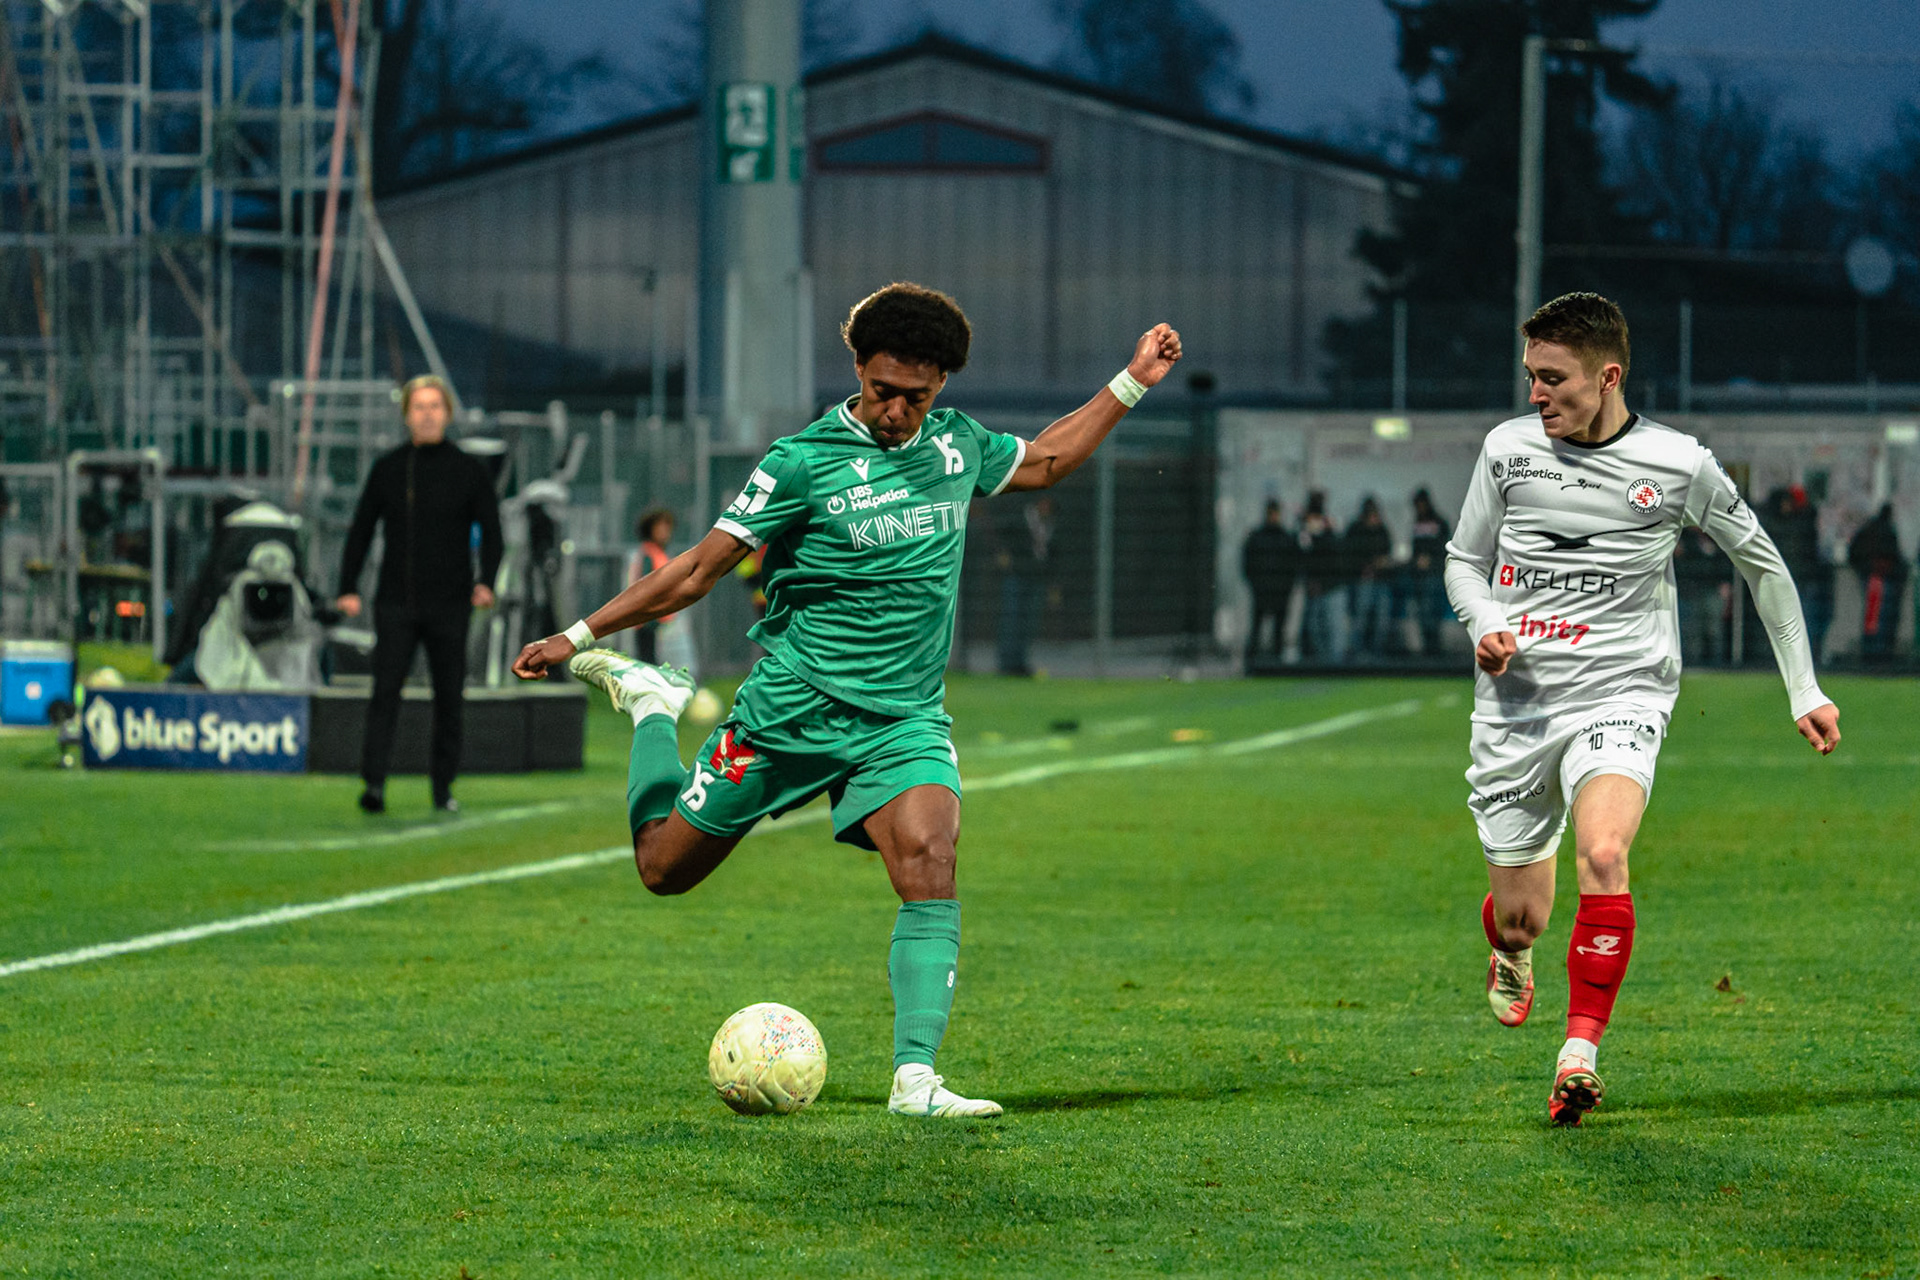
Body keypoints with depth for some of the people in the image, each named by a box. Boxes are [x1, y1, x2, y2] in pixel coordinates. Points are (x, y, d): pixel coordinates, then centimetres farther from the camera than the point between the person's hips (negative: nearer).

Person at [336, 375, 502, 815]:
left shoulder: (468, 470, 4)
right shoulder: (388, 468, 7)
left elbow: (491, 531, 5)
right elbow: (361, 530, 12)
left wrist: (485, 581, -12)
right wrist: (348, 588, 4)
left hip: (449, 605, 0)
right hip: (395, 604, 0)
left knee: (448, 698, 4)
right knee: (385, 691, -12)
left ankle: (443, 786, 15)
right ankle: (374, 783, -18)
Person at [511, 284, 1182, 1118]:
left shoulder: (957, 445, 4)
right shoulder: (805, 462, -12)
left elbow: (1043, 461, 26)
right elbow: (700, 569, -9)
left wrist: (1131, 383, 21)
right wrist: (577, 637, -11)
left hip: (905, 719, 3)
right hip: (790, 712, -3)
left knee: (930, 868, -24)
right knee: (663, 868, 8)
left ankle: (914, 1078, -27)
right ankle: (648, 703, 36)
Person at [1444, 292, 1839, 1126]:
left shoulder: (1677, 465, -4)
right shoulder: (1508, 450, 1)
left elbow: (1761, 562, 11)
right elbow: (1464, 559, 15)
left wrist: (1803, 690, 12)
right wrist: (1485, 625, -8)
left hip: (1620, 698, -2)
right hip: (1515, 706, 2)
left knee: (1602, 853, -30)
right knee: (1519, 914, 6)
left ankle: (1580, 1053, -25)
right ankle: (1511, 958, 45)